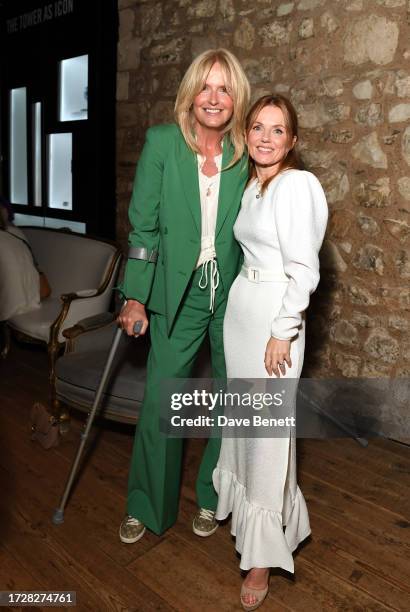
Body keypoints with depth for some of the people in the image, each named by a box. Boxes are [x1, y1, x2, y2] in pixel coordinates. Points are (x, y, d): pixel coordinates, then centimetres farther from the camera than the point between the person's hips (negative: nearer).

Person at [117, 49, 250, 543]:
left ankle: (211, 498, 36)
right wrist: (135, 297, -7)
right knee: (159, 402, 5)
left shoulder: (248, 154, 0)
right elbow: (143, 225, -5)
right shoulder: (162, 142, -5)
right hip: (177, 294, -2)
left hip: (234, 294, 2)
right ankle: (145, 506, 29)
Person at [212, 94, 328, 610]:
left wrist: (282, 333, -18)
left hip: (275, 314, -8)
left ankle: (264, 552, 16)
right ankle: (243, 504, 41)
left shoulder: (297, 185, -13)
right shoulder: (253, 186, 13)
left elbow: (304, 269, -18)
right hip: (240, 305, 8)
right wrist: (241, 306, 16)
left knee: (268, 427, -1)